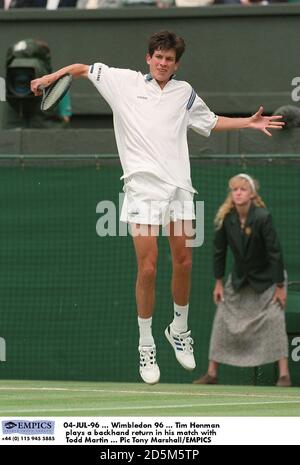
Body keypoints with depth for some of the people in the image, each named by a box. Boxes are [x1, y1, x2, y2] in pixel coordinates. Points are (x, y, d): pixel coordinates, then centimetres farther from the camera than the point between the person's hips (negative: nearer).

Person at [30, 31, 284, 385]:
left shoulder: (185, 93, 13)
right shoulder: (124, 81, 5)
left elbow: (211, 122, 29)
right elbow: (82, 69, 14)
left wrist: (250, 122, 21)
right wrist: (52, 76, 1)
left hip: (178, 186, 3)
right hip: (142, 187, -3)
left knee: (183, 263, 6)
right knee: (147, 269, -8)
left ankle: (179, 330, 28)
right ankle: (146, 346, 4)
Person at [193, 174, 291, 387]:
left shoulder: (263, 217, -25)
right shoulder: (226, 219, -13)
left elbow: (275, 252, -22)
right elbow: (219, 250, -2)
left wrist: (280, 287, -20)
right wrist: (219, 283, 0)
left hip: (266, 279, -4)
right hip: (239, 280, 4)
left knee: (274, 320, -15)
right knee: (222, 321, 1)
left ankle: (284, 375, -13)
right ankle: (212, 373, 9)